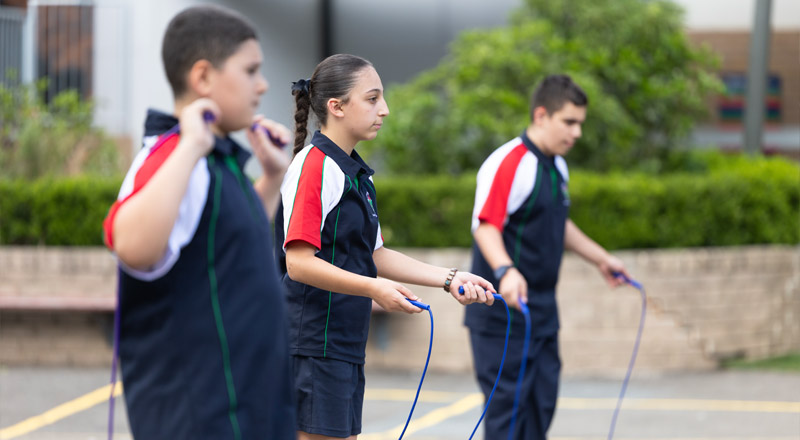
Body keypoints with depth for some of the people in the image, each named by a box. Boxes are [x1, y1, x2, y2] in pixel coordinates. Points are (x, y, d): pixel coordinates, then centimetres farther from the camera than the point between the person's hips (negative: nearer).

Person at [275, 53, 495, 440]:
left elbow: (373, 255, 20)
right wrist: (373, 288, -27)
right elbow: (299, 263, -20)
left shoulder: (356, 173, 17)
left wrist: (449, 278, 14)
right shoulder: (313, 166, -14)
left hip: (347, 345, 10)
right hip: (314, 345, -10)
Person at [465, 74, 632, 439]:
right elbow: (485, 225, -26)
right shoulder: (508, 163, -16)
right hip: (504, 310, -9)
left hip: (542, 311, 9)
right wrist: (506, 270, -42)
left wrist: (601, 259, 34)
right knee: (508, 404, -9)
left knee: (542, 402, 9)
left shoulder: (557, 167, 14)